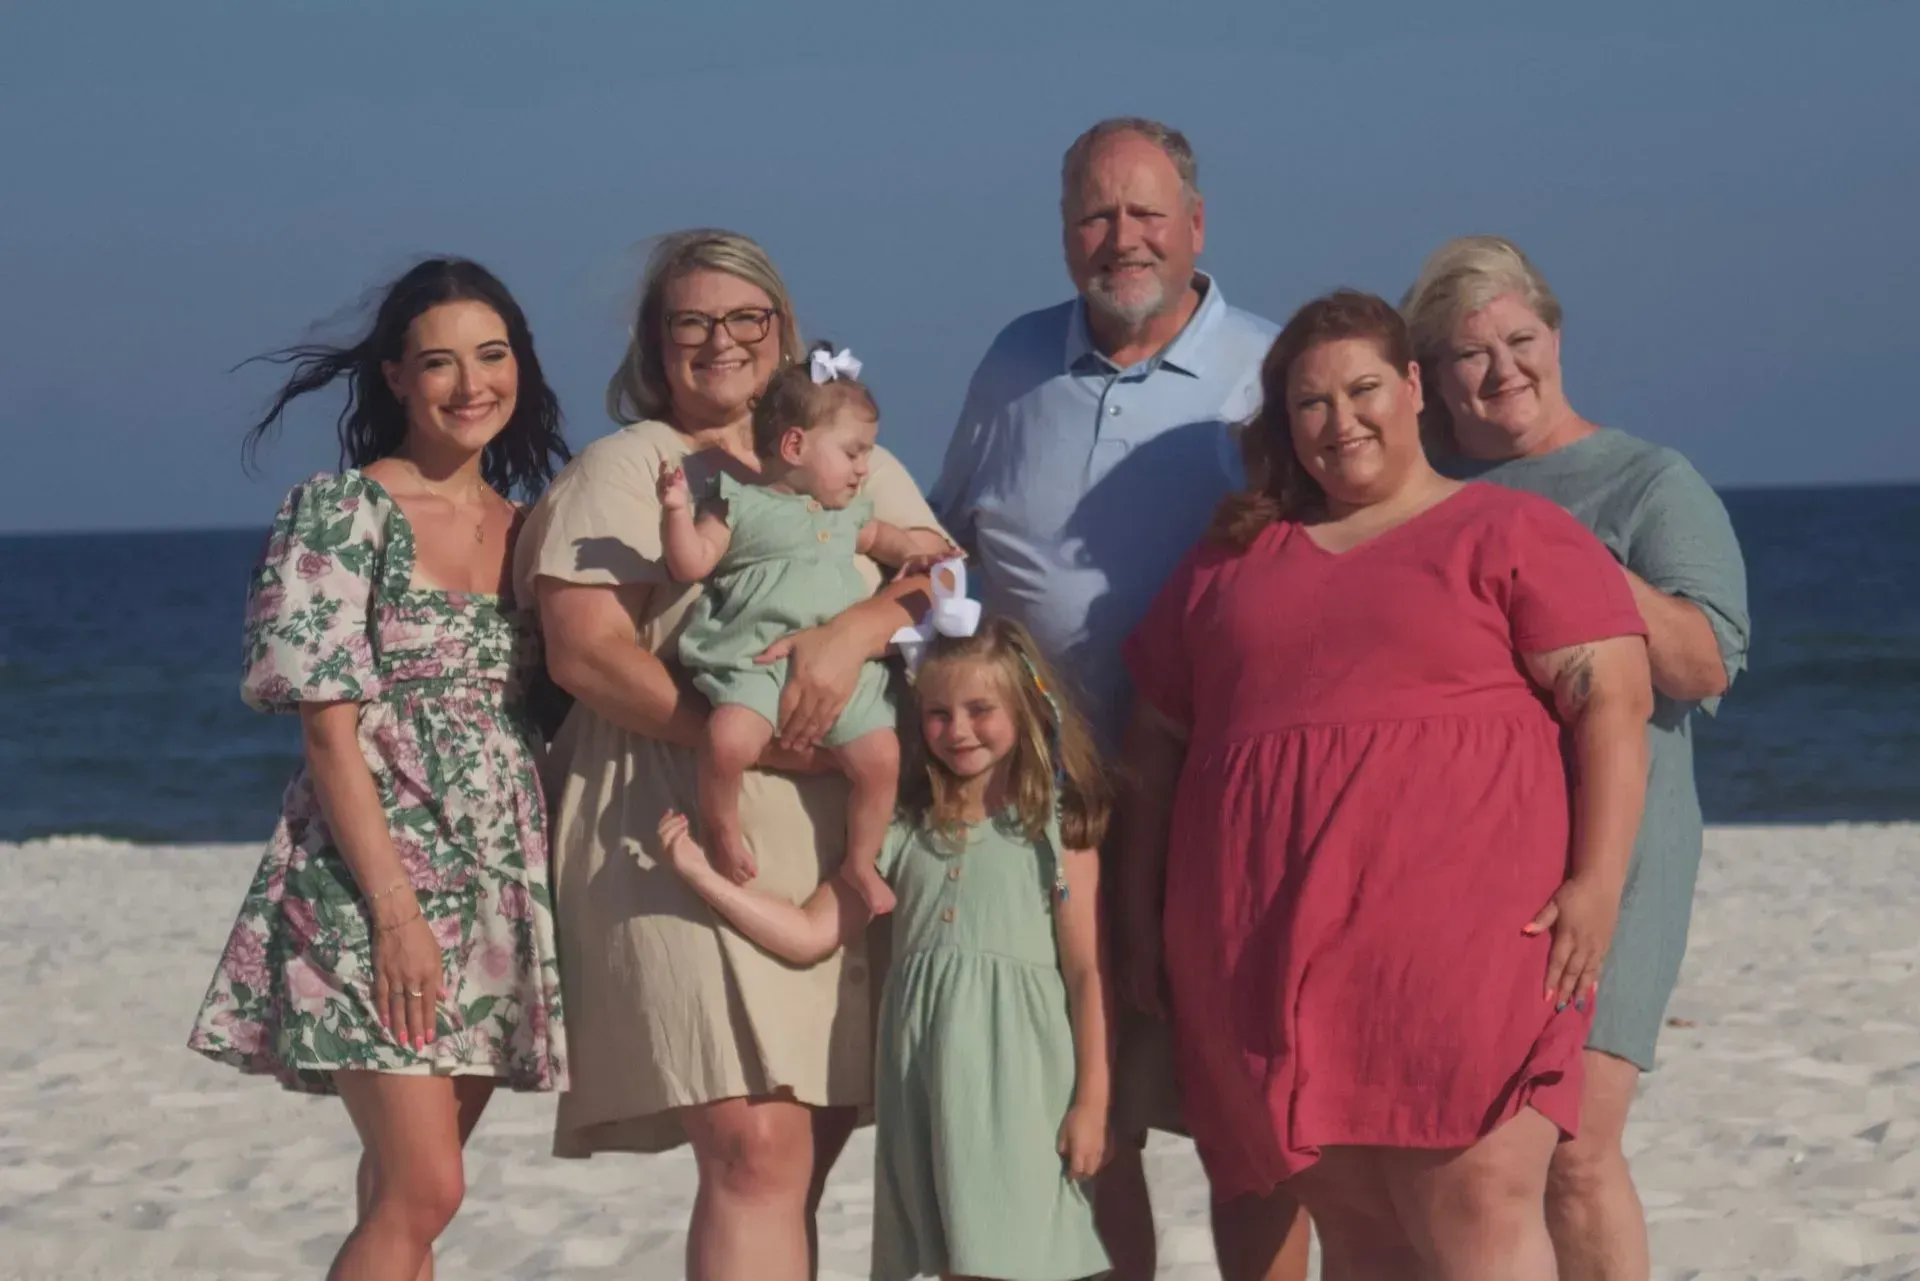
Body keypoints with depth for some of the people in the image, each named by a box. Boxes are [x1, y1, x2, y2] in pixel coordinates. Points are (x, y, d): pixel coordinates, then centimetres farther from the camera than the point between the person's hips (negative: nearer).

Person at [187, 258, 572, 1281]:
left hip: (500, 890, 6)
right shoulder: (344, 513, -5)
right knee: (422, 1191, -15)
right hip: (376, 875, -6)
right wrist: (395, 910, -16)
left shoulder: (527, 530, 13)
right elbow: (328, 726, -11)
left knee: (402, 1196, 7)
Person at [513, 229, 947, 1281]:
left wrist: (853, 632, -17)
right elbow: (584, 651, -5)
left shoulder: (855, 465, 21)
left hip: (839, 849, 5)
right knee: (755, 1154, -17)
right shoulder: (628, 467, 7)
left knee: (797, 1165, 4)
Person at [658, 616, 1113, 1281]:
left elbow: (1087, 971, -1)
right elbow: (808, 933, 10)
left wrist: (1091, 1101, -5)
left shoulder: (1056, 828, 1)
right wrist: (702, 875, 1)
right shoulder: (907, 832, 12)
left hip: (1017, 1078, -4)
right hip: (926, 1079, 4)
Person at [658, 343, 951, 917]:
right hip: (754, 663, -5)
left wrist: (907, 545, 27)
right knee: (728, 741, -32)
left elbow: (879, 537, 44)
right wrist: (676, 511, -16)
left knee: (880, 756, -11)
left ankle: (859, 864, 11)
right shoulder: (740, 506, 5)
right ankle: (721, 828, -3)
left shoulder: (849, 513, 23)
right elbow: (690, 563, -2)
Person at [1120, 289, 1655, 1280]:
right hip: (1274, 953, 4)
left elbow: (1612, 704, -2)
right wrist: (1140, 916, 16)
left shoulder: (1512, 535, 7)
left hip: (1463, 928, -4)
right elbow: (1157, 744, 23)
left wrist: (1595, 884, -13)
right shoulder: (1232, 561, 22)